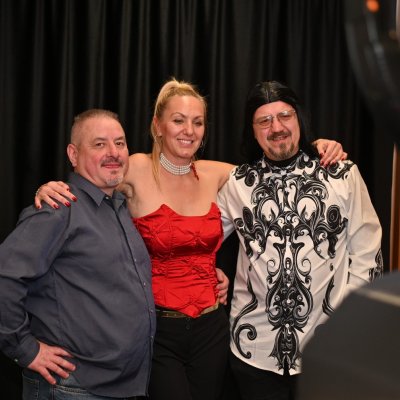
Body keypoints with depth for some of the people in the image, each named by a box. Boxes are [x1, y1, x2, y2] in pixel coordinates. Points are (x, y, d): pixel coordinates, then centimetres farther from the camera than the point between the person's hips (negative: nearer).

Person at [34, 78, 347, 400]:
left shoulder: (214, 174, 3)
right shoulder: (138, 169, -8)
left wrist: (317, 152, 0)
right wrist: (51, 190, -17)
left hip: (211, 328, 4)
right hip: (158, 328, -4)